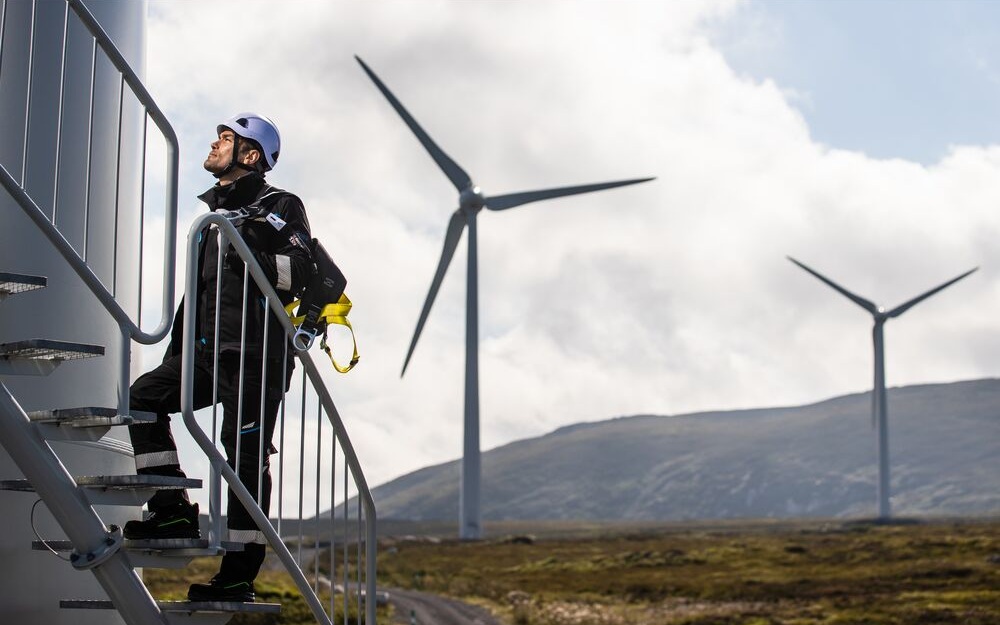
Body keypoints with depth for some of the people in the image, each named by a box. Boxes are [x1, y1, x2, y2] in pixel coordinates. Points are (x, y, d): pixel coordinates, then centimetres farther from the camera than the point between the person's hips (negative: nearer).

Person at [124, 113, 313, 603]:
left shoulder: (280, 207, 0)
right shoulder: (215, 211, 24)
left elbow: (300, 273, -13)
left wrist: (255, 257, -28)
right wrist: (177, 347, 24)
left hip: (254, 354, -8)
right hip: (206, 350, 8)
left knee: (247, 457, -7)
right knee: (145, 396, -7)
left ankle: (239, 577, -4)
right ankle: (174, 510, -7)